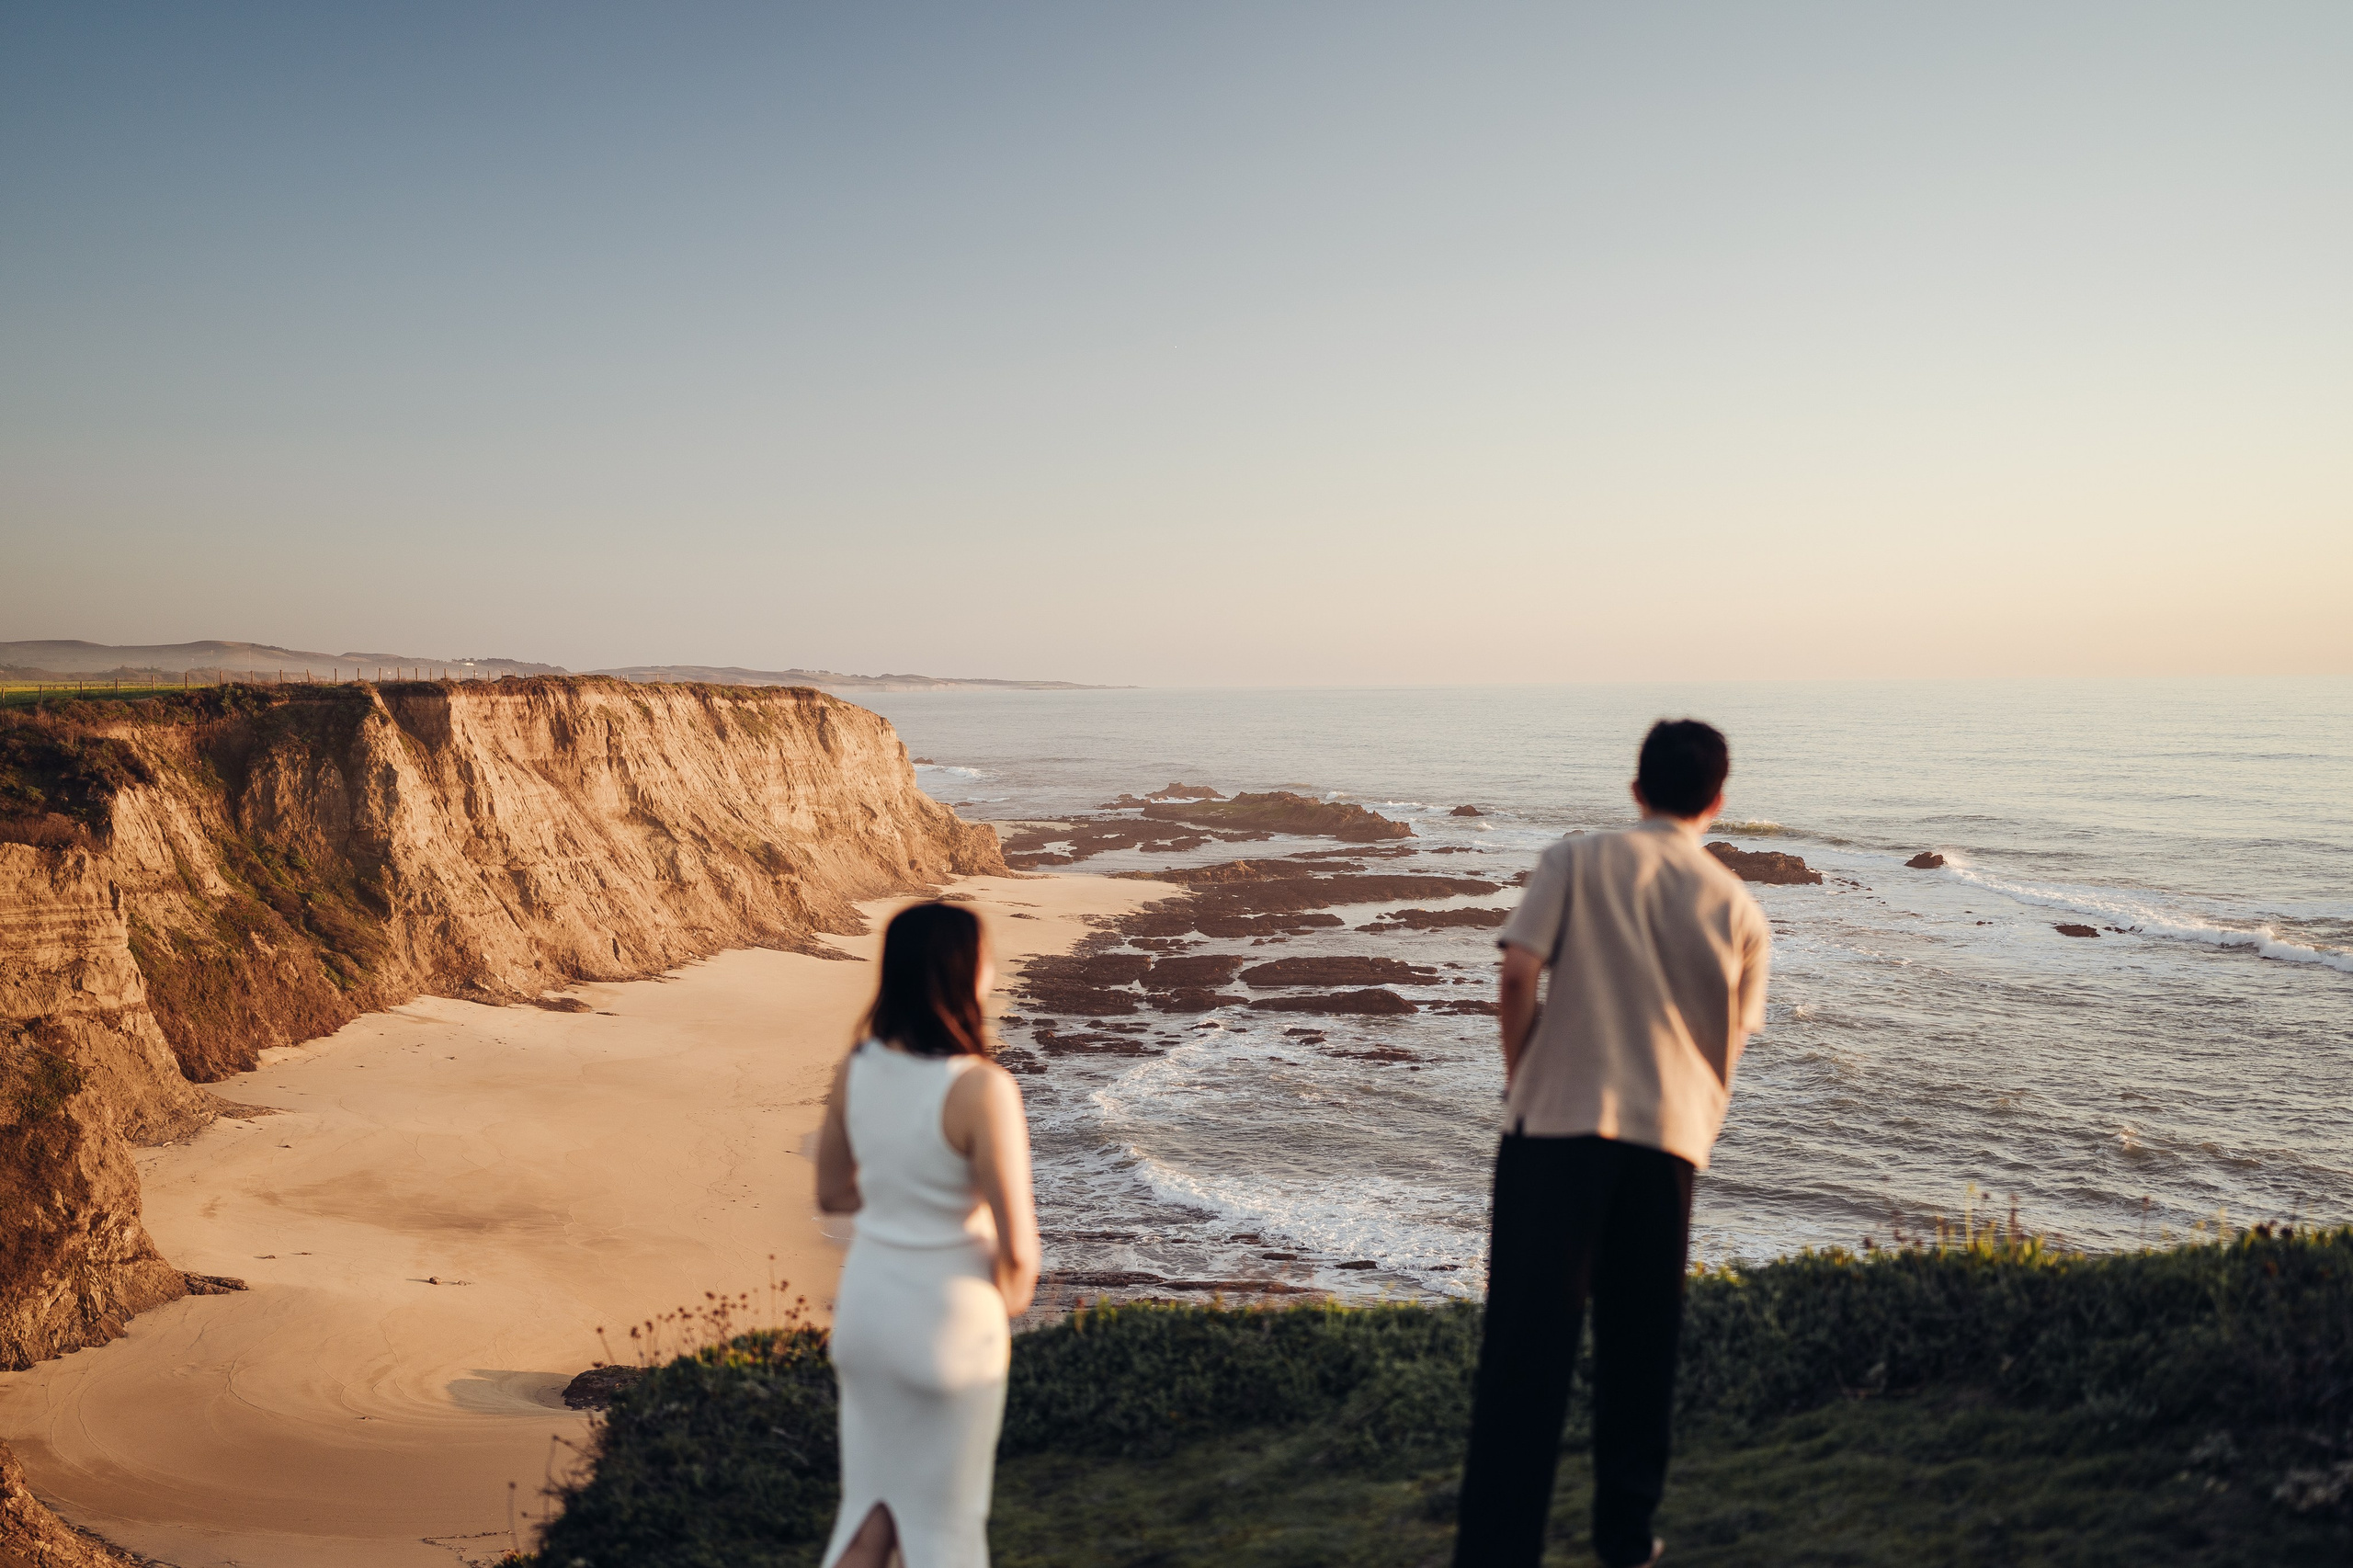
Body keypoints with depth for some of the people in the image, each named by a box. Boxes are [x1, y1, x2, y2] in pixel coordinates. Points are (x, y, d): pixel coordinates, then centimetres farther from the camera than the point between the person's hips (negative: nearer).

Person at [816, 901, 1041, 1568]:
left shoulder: (856, 1069, -6)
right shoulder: (982, 1089, -25)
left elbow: (832, 1193, 8)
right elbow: (1017, 1248, -21)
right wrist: (1007, 1310, 0)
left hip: (867, 1304, 6)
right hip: (949, 1319, -5)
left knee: (874, 1499, 24)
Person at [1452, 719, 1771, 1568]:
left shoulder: (1576, 860, 1)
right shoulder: (1739, 910, 8)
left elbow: (1518, 973, -10)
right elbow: (1731, 1045, 10)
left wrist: (1521, 1081, 4)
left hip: (1558, 1122, -2)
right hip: (1669, 1134, 2)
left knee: (1527, 1339, 1)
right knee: (1639, 1347, 16)